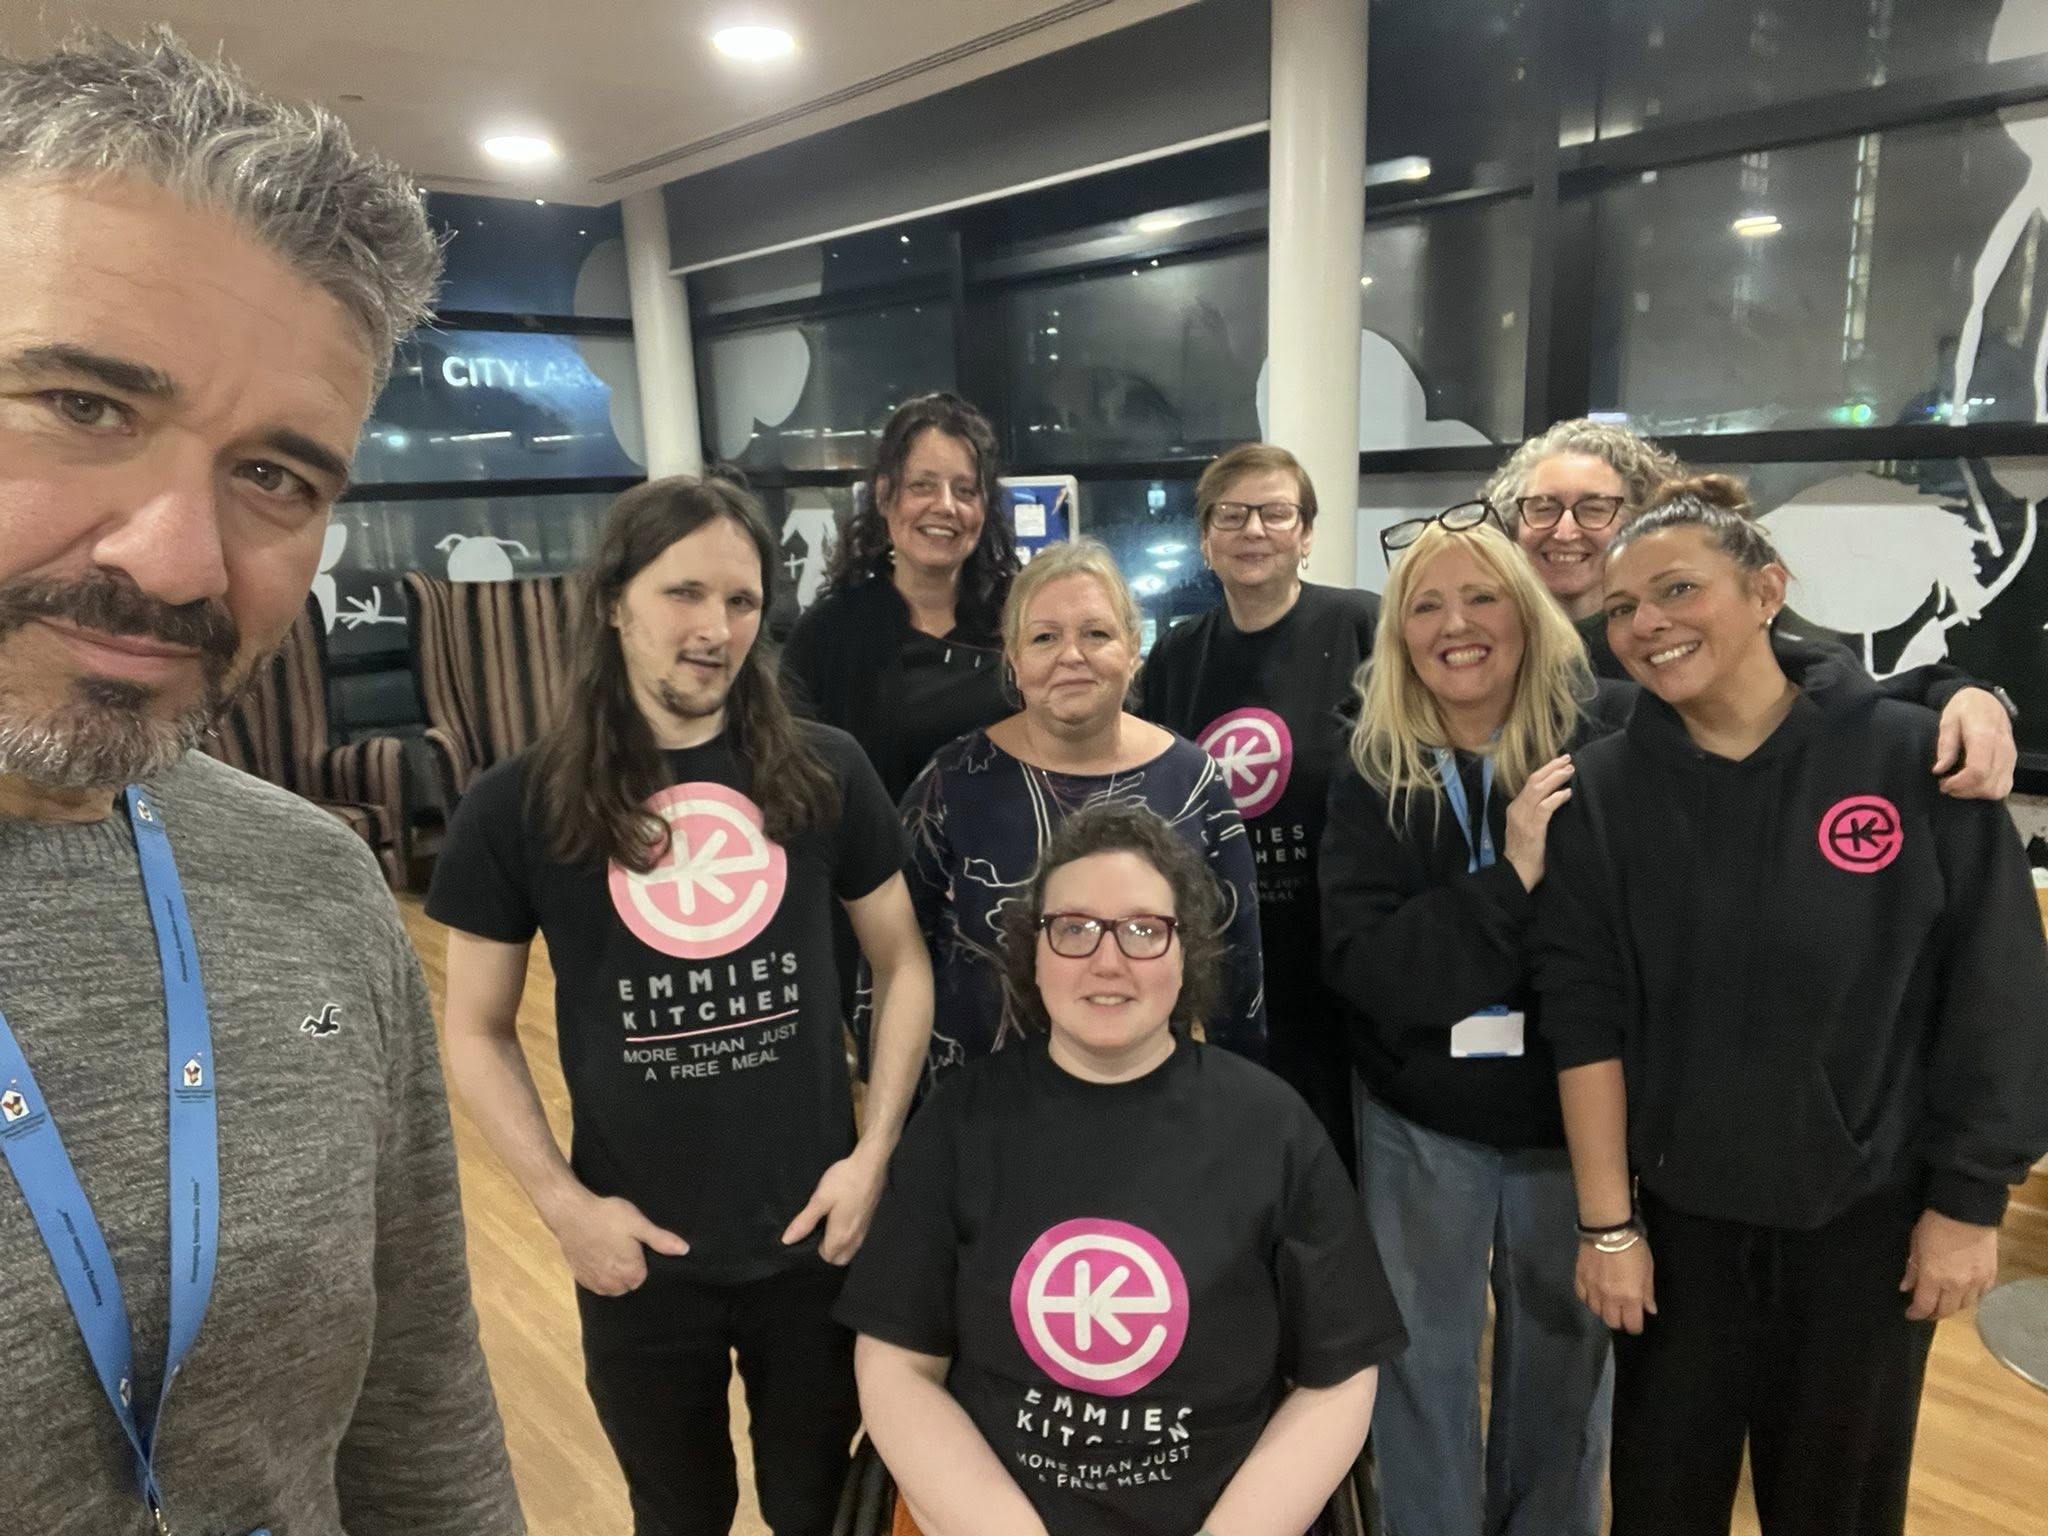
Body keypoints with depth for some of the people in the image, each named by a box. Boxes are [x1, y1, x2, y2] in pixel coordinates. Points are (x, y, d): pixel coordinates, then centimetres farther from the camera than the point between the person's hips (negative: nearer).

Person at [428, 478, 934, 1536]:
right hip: (638, 1255, 0)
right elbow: (477, 1032, 0)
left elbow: (902, 962, 2)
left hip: (815, 1234, 1)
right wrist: (561, 1200, -10)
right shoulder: (517, 805, -9)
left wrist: (874, 1151, -6)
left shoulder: (826, 774, -7)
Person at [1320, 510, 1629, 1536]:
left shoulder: (1611, 737, -12)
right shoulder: (1373, 772, -9)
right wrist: (1509, 878, -26)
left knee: (1563, 1358, 21)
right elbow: (1361, 965, -18)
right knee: (1423, 1358, 17)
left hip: (1572, 1114, 0)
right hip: (1420, 1119, 0)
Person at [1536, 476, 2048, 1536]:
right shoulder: (1602, 790, -7)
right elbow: (1584, 1014, -8)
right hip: (1677, 1213, 1)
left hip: (1870, 1214, 0)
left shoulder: (1913, 758, -9)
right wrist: (1606, 1223, -8)